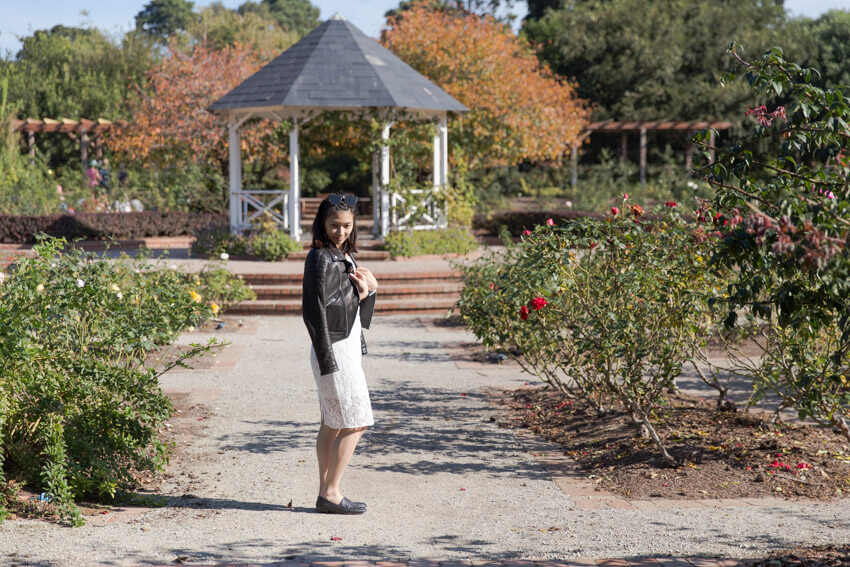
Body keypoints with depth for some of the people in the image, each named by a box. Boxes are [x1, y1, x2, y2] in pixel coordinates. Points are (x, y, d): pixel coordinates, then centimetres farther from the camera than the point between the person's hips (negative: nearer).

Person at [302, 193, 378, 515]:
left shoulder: (345, 256, 14)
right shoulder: (320, 258, -14)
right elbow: (314, 311, -17)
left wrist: (368, 290, -3)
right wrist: (327, 361, -19)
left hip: (348, 348, 9)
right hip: (334, 351, -9)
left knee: (332, 425, 11)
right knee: (354, 424, -7)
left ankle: (326, 493, 15)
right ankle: (330, 492, -2)